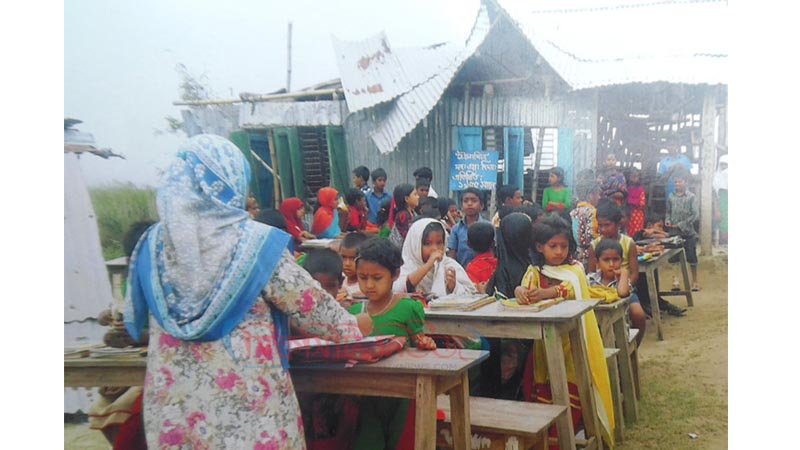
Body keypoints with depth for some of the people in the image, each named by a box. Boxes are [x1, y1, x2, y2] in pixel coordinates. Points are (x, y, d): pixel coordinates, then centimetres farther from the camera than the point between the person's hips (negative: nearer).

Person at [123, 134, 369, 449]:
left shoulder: (153, 244, -1)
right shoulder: (255, 243, -14)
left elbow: (134, 317, 12)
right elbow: (309, 305, -6)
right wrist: (352, 326, 12)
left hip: (172, 401, 4)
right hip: (245, 402, -4)